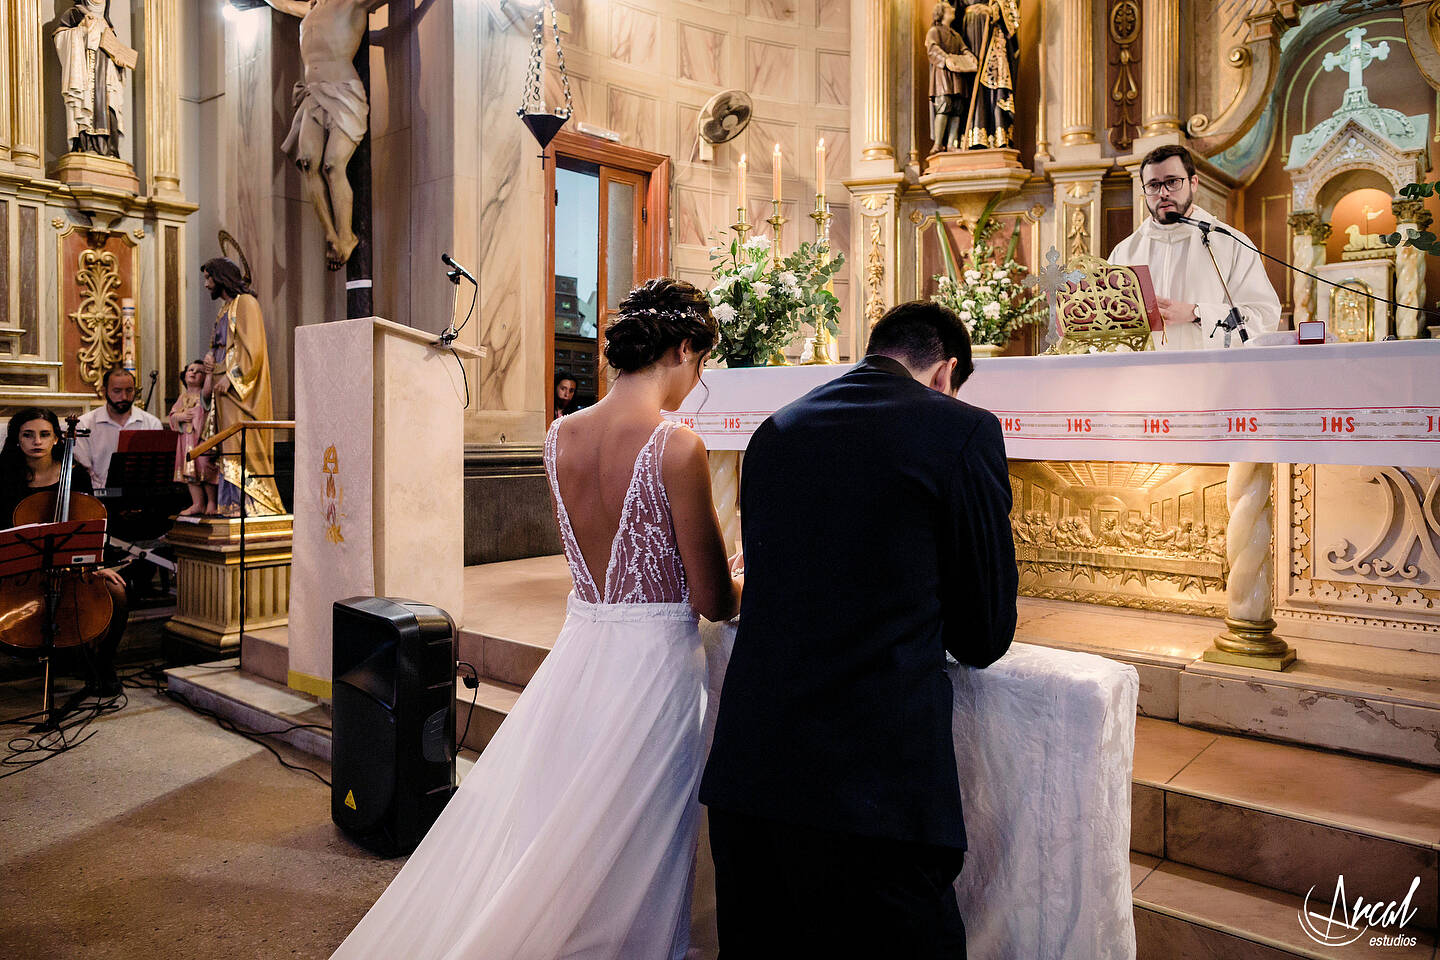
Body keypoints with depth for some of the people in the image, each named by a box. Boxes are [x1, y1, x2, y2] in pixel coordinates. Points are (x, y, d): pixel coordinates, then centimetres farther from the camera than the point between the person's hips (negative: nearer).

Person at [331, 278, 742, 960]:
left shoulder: (560, 437, 1)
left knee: (534, 837, 21)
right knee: (631, 857, 11)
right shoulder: (676, 446, -18)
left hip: (578, 644, 6)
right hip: (654, 658, -6)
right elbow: (714, 600, -13)